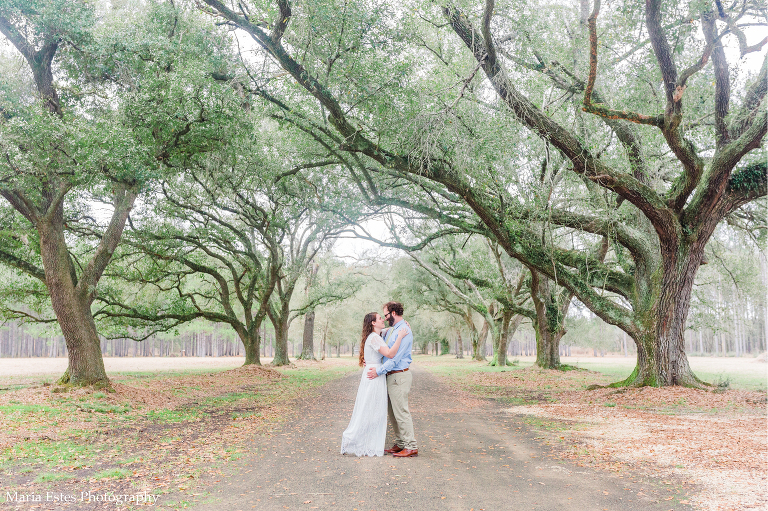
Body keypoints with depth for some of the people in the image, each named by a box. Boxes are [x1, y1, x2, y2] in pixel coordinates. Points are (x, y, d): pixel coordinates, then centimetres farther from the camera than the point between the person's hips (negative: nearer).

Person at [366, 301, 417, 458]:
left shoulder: (404, 331, -15)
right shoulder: (390, 330, 15)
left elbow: (395, 357, -20)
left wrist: (379, 371, -18)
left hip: (399, 376, -10)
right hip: (390, 375, 10)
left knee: (401, 412, -7)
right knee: (391, 413, 13)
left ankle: (411, 447, -3)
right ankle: (400, 444, 21)